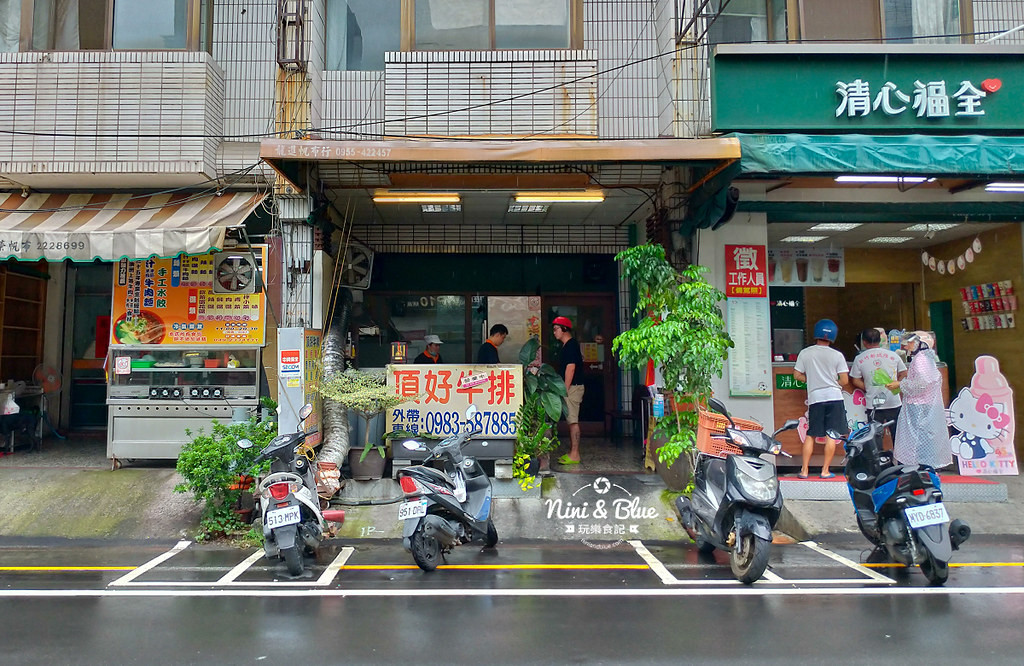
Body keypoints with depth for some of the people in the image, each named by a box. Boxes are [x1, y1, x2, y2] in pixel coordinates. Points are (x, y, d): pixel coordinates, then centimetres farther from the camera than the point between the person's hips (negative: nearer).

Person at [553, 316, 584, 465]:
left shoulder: (571, 345, -13)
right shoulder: (568, 345, 18)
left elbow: (570, 368, -19)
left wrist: (565, 390, -20)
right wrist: (564, 390, 21)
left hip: (573, 387, -10)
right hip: (571, 387, 10)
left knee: (573, 421, -9)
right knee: (571, 421, 12)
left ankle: (574, 455, -7)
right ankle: (572, 452, 18)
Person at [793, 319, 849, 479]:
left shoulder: (805, 353, 3)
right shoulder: (837, 355, 0)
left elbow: (797, 375, 6)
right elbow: (844, 380, -1)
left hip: (815, 398, 1)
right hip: (834, 397, -1)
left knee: (810, 435, 9)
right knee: (831, 435, 3)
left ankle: (804, 470, 8)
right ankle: (825, 470, 5)